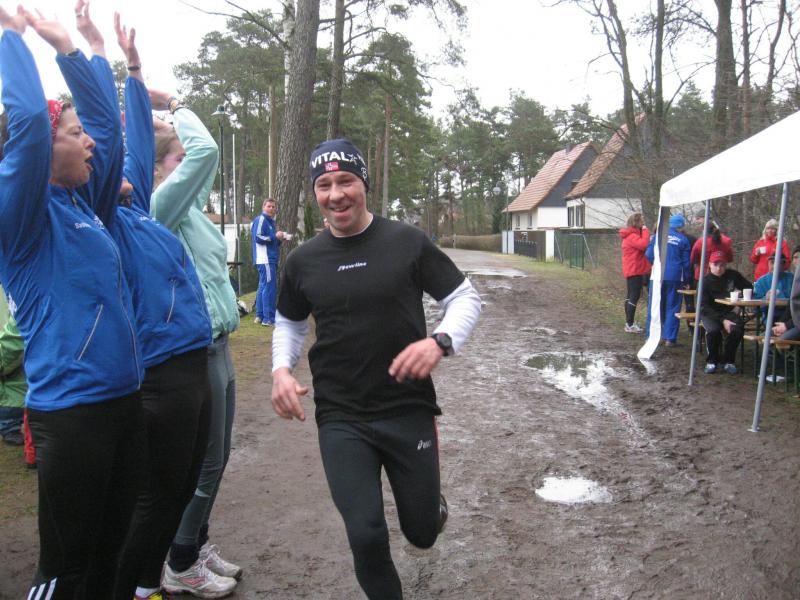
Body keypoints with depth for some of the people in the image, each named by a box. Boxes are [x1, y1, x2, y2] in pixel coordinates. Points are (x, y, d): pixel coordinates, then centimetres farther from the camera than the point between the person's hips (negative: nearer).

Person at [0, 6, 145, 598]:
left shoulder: (81, 201, 11)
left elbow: (108, 121, 20)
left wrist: (65, 45, 16)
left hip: (123, 399, 8)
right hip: (71, 409, -8)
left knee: (108, 549, 19)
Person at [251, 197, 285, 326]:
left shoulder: (271, 222, 22)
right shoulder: (260, 220, -7)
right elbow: (258, 237, -18)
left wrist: (279, 240, 7)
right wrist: (275, 236, -13)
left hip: (270, 259, 10)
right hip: (265, 259, -10)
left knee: (263, 287, 13)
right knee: (270, 288, -11)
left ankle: (260, 316, 19)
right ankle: (268, 318, -10)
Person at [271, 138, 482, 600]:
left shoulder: (407, 242, -6)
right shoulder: (304, 261, 2)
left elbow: (465, 297, 0)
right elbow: (290, 322, 18)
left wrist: (441, 340, -20)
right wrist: (282, 370, -1)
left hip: (409, 409, -1)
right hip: (341, 419, 1)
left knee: (422, 532, 10)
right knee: (366, 536, -5)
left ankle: (430, 501, 48)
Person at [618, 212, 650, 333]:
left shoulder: (632, 234, 16)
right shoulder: (631, 235, -17)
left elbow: (641, 246, 18)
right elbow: (643, 245, -30)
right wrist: (645, 231, -19)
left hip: (632, 270, 11)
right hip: (635, 270, -11)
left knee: (631, 296, 14)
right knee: (635, 296, -9)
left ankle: (629, 322, 21)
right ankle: (630, 325, -8)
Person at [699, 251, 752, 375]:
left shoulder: (733, 275, -1)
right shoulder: (705, 281, -9)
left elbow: (749, 288, 13)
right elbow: (704, 307, -13)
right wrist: (722, 320, -25)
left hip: (728, 312, 2)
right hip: (710, 313, -2)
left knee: (737, 329, -29)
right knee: (713, 330, -34)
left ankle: (728, 361, -7)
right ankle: (712, 361, -9)